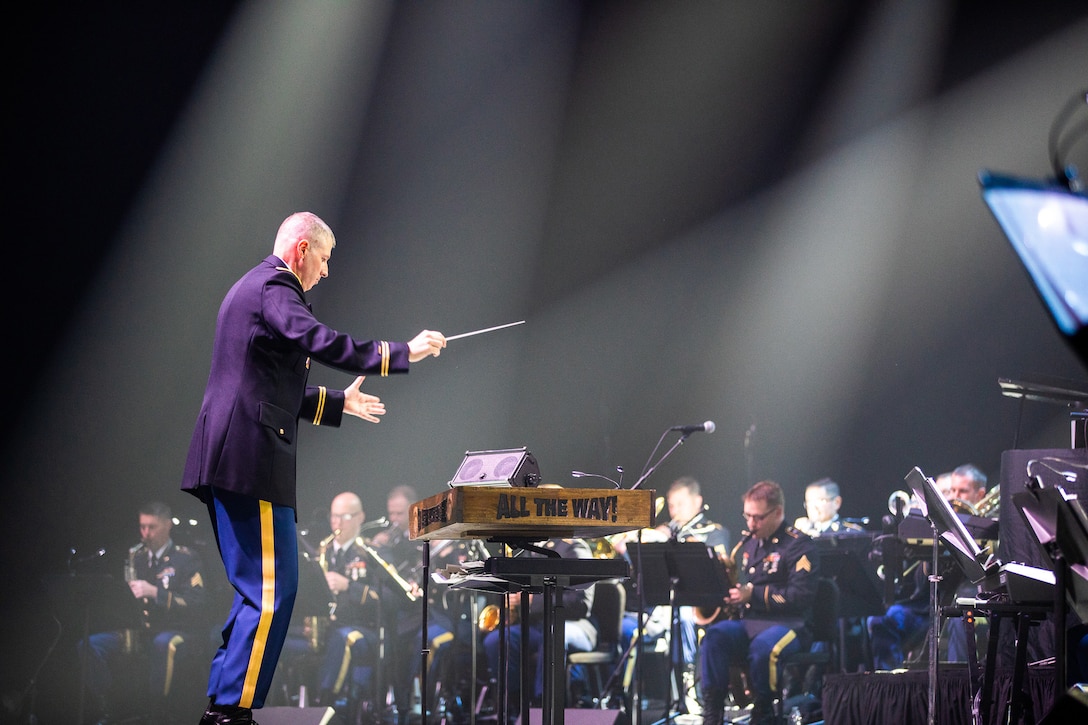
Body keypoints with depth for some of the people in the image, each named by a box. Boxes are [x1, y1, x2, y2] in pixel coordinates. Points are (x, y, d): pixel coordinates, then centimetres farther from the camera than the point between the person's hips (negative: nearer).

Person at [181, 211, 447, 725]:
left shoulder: (252, 288, 26)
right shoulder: (273, 286, -7)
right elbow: (319, 342, -22)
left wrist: (337, 402, 35)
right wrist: (402, 353, -18)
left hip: (229, 461, 11)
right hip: (252, 460, -11)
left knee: (258, 590, 14)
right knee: (272, 590, -10)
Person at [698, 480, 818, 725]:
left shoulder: (799, 545, -4)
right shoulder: (746, 544, 18)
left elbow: (801, 597, -14)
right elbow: (735, 586, 29)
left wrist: (753, 595, -17)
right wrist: (723, 591, 3)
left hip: (787, 624, -6)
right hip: (747, 622, 6)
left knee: (763, 647, -39)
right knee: (714, 636, -27)